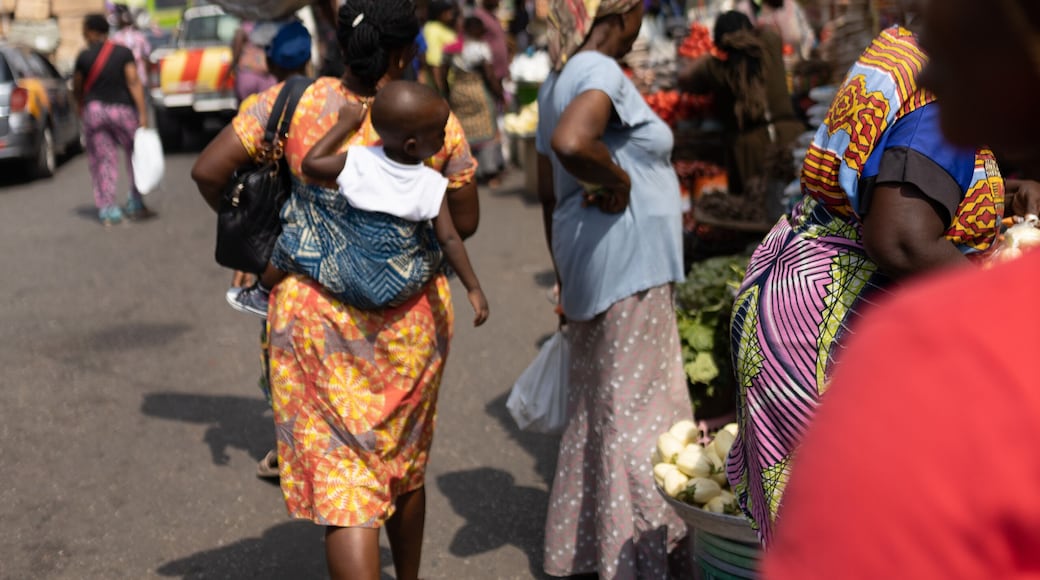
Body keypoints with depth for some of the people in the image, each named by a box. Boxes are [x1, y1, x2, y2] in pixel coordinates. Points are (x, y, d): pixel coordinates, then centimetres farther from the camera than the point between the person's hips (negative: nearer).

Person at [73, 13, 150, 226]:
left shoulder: (84, 57, -1)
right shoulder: (124, 53, -2)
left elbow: (77, 87, 8)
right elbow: (133, 82, -10)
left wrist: (80, 106, 28)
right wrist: (143, 114, -13)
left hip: (94, 110, 0)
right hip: (122, 109, 0)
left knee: (102, 160, 5)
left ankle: (108, 210, 2)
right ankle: (135, 204, 14)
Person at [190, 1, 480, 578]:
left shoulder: (292, 103, -9)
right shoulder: (437, 120, -7)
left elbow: (207, 170, -9)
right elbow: (465, 222, 1)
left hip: (317, 314, -2)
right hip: (414, 319, 2)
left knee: (340, 473, 2)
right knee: (405, 462, 23)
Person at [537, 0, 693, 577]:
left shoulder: (557, 82, 13)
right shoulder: (599, 72, -16)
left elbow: (547, 194, 18)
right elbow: (570, 142, -38)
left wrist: (565, 278, 24)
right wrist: (616, 178, -18)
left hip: (588, 272, 10)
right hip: (629, 267, -10)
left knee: (595, 408, 18)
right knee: (635, 413, -2)